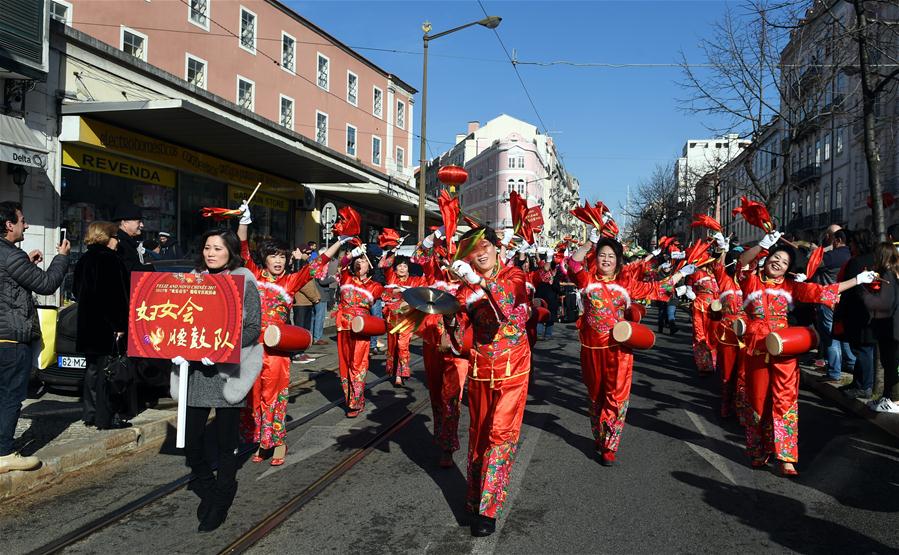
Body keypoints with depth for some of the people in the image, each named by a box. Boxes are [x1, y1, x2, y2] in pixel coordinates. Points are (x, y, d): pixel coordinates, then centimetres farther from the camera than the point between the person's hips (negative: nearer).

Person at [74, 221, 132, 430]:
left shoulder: (84, 260, 12)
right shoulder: (110, 260, -15)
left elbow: (77, 291, 19)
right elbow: (117, 295, -19)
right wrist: (120, 324, -16)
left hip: (87, 325, 9)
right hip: (108, 325, -9)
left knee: (93, 368, 16)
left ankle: (90, 413, 23)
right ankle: (106, 417, 0)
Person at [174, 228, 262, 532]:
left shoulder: (244, 281, -3)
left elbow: (253, 327, -7)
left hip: (228, 369, -4)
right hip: (194, 368, 4)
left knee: (225, 442, 6)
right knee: (190, 437, 4)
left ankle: (221, 504, 24)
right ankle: (208, 492, 29)